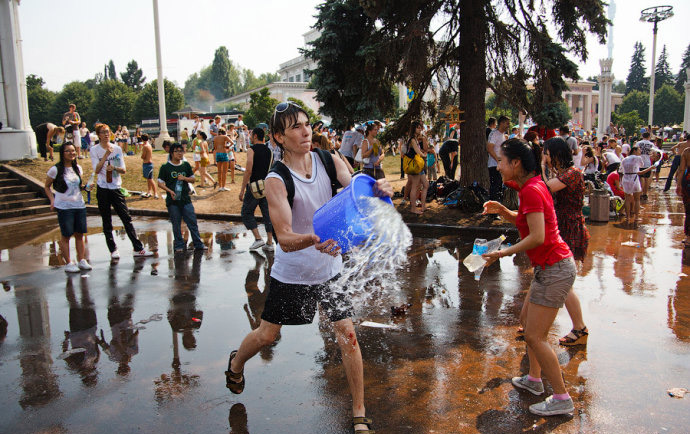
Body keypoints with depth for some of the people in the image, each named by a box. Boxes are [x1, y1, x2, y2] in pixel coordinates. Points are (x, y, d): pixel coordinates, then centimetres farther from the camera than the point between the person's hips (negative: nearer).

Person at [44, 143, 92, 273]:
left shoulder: (78, 168, 10)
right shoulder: (56, 169, -5)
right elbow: (46, 186, 5)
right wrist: (52, 200, -9)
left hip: (79, 205, 5)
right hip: (64, 207, -5)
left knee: (79, 234, 7)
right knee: (66, 235, 0)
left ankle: (82, 260, 16)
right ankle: (68, 263, 8)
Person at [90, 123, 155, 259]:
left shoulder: (117, 149, 7)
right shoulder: (94, 150, -1)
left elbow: (124, 170, 5)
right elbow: (96, 170, -11)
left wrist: (114, 168, -16)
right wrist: (106, 154, -15)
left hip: (116, 188, 2)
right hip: (103, 189, -2)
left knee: (127, 218, -1)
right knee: (107, 221, 4)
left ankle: (138, 248, 0)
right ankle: (113, 249, 12)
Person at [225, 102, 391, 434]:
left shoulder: (329, 160, -7)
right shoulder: (276, 180, -19)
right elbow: (284, 239, -27)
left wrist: (377, 191, -40)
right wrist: (313, 240, -47)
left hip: (331, 267, 2)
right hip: (291, 272, -2)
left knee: (347, 335, -3)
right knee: (267, 334, 13)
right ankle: (235, 364, 49)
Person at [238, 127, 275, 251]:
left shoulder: (252, 149, -8)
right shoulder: (269, 150, 12)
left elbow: (249, 170, -17)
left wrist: (242, 189, -15)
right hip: (267, 187, 6)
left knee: (246, 213, 6)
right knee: (267, 214, 9)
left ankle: (258, 238, -4)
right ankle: (269, 243, 9)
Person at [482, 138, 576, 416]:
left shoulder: (532, 191, -20)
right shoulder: (531, 186, 10)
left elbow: (537, 237, -26)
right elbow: (524, 221, 19)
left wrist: (504, 253, -19)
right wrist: (502, 211, 2)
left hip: (554, 269, -11)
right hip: (549, 267, 11)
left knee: (535, 336, -5)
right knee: (527, 320, 21)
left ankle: (562, 399, 8)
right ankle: (534, 379, 36)